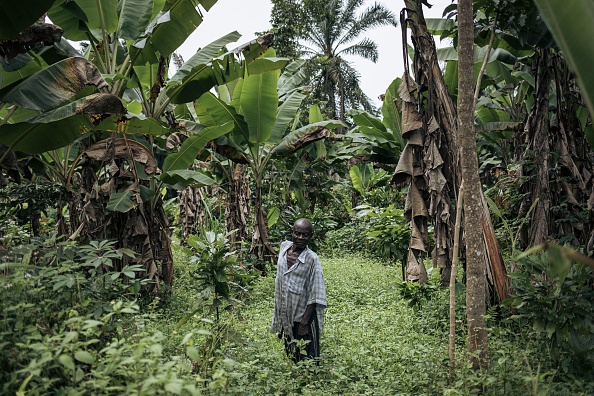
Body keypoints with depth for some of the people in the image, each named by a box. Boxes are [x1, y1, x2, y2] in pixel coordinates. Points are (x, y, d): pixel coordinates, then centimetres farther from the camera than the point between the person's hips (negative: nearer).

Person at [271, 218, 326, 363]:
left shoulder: (311, 259, -17)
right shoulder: (284, 247, -1)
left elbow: (315, 296, -15)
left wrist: (304, 322, -18)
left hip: (303, 316, -5)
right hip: (285, 315, 6)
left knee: (307, 359, 6)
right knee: (291, 357, 21)